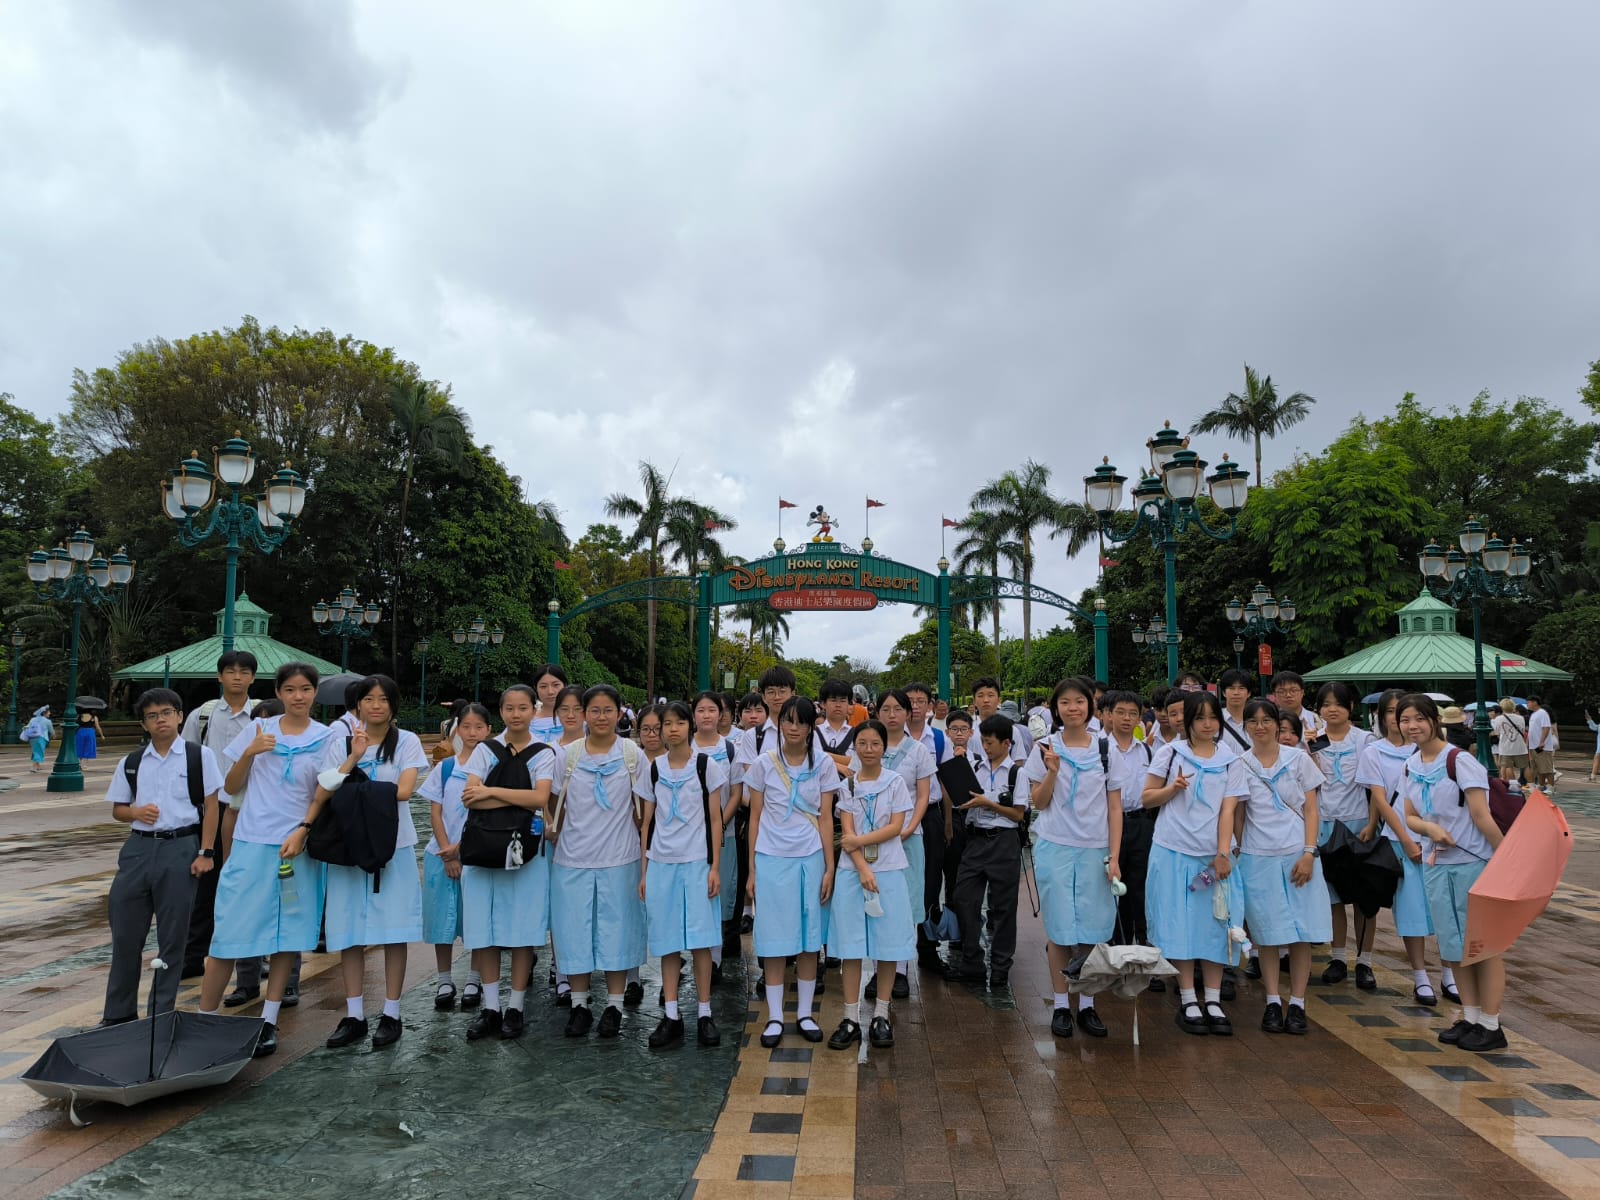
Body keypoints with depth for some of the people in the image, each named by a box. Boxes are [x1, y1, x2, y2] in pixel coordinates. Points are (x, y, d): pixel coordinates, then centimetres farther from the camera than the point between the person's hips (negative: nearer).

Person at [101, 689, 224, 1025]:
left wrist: (205, 853, -7)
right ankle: (118, 1014, 24)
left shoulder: (200, 756, -1)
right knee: (125, 933, 8)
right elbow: (117, 809, 15)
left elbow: (210, 807, -1)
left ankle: (162, 1015, 18)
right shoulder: (131, 763, 9)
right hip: (139, 847, 3)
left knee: (172, 937, 5)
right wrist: (136, 812, -8)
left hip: (180, 848, -3)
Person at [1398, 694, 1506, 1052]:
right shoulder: (1411, 767, 6)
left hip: (1474, 861, -6)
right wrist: (1430, 828, -12)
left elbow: (1481, 814, -17)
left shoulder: (1459, 760, -13)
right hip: (1437, 863, 6)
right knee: (1455, 944, 13)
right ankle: (1470, 1017, 25)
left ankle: (1491, 1026, 12)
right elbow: (1411, 817, 8)